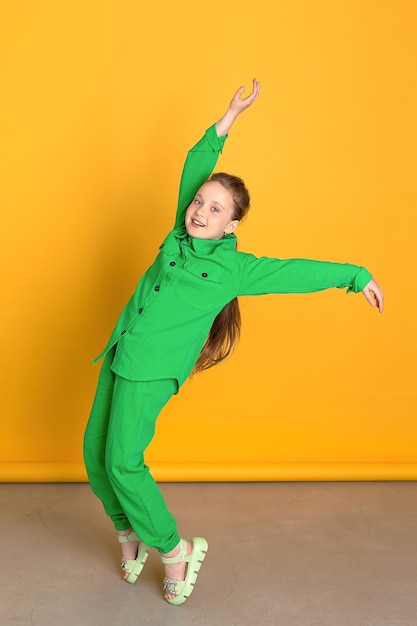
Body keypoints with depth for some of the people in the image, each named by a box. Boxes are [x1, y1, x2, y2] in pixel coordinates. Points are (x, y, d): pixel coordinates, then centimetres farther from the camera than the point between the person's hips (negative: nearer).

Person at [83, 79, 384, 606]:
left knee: (123, 461, -11)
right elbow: (195, 164, 13)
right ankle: (129, 534, 30)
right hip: (119, 355, 6)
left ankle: (174, 551, 8)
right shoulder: (181, 235, 8)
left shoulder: (235, 268, -5)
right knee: (95, 453, 9)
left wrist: (356, 277, 6)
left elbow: (300, 271, 2)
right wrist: (229, 117, 11)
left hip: (152, 369, -6)